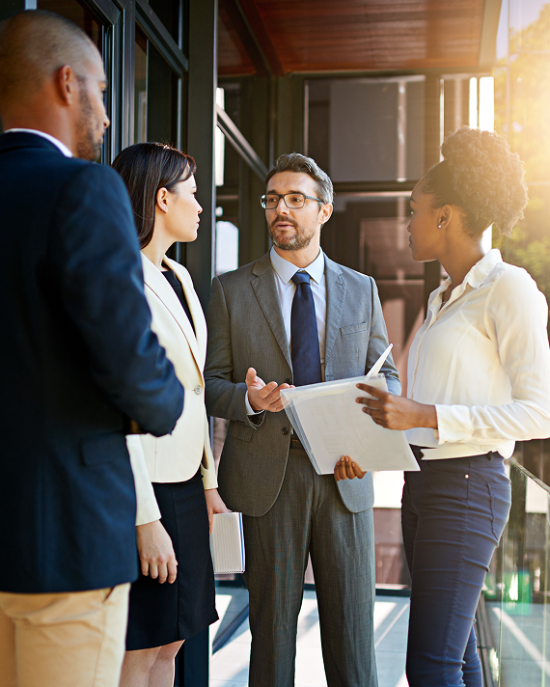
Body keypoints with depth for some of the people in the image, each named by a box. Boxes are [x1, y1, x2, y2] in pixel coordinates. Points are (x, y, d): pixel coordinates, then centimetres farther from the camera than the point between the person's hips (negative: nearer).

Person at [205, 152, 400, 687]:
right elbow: (210, 384, 4)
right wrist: (248, 399, -18)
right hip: (269, 477, -1)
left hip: (344, 476, 2)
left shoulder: (361, 290, 11)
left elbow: (386, 376, 13)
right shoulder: (231, 291, 5)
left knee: (352, 625, 5)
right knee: (272, 623, 6)